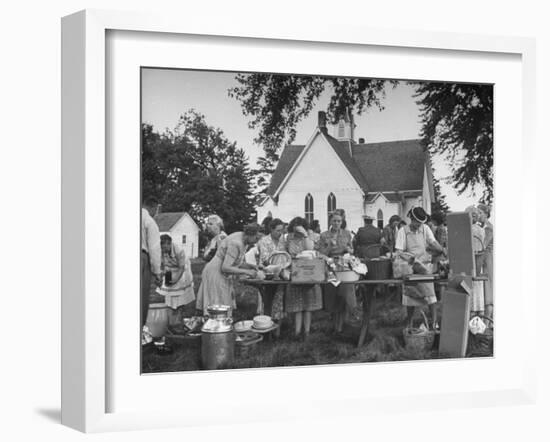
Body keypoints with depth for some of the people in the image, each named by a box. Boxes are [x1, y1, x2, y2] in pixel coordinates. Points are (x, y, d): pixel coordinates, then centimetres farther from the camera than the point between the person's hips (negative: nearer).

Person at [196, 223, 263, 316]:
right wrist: (246, 272, -26)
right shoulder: (236, 244, -26)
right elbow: (225, 268, -30)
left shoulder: (242, 239, 4)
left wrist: (250, 266, -2)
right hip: (216, 274, -10)